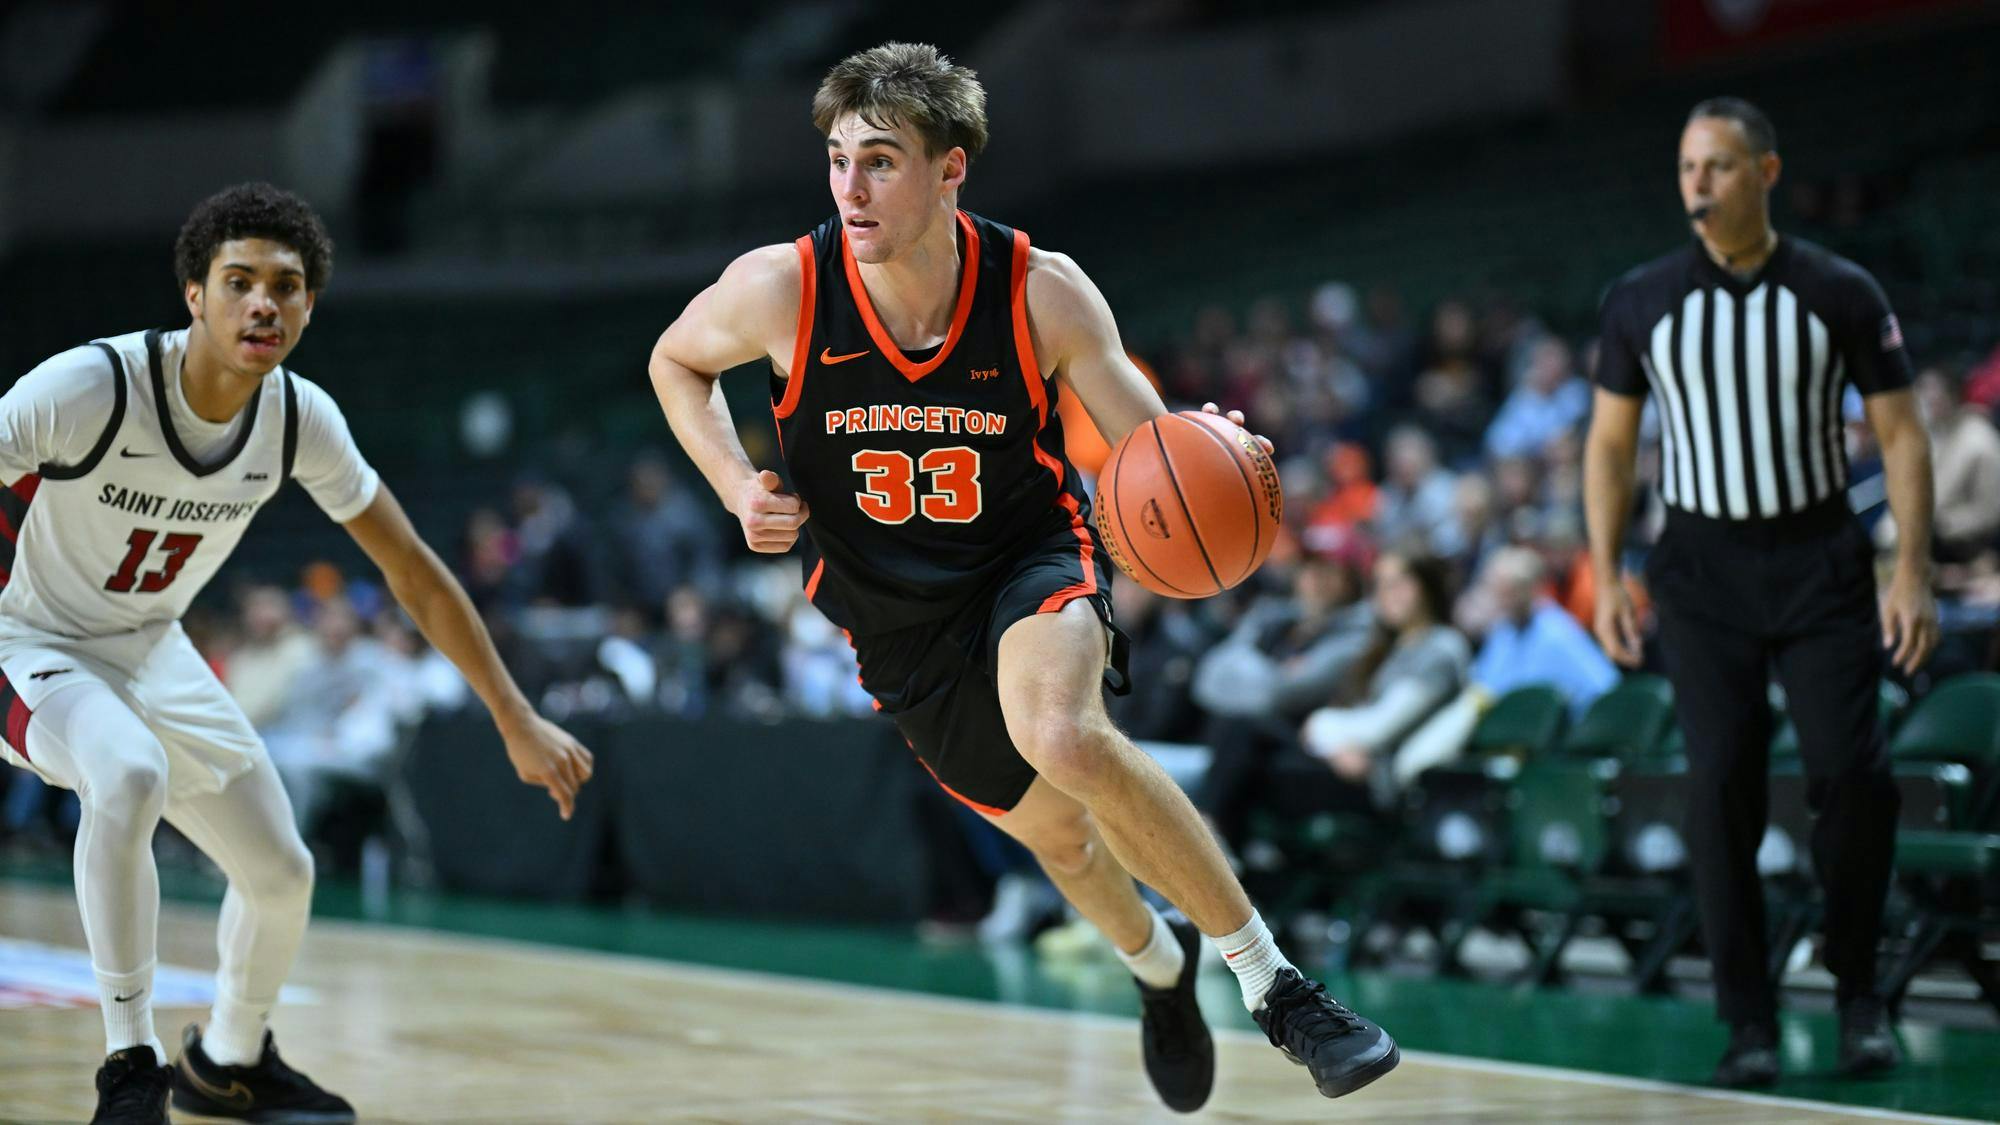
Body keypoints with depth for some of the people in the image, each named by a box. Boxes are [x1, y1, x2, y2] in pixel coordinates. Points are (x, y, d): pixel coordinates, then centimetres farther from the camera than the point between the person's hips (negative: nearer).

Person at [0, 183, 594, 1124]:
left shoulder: (300, 420, -13)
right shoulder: (90, 386, -31)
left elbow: (411, 570, -2)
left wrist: (517, 721, -1)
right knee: (130, 774, -36)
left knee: (282, 873, 9)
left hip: (150, 649, 6)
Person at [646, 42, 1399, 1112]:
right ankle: (1157, 964, 49)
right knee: (1057, 835, 13)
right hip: (896, 615, 3)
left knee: (1062, 736, -34)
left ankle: (1269, 978, -20)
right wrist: (738, 487, -14)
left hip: (1030, 557, -3)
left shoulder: (1043, 293, -22)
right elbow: (676, 361, 2)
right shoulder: (780, 289, -20)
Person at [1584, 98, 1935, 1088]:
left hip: (1820, 561, -1)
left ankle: (1856, 991, 11)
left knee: (1851, 773, -10)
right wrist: (1606, 578, 1)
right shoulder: (1642, 302, 1)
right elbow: (1609, 446, 9)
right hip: (1702, 567, 1)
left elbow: (1900, 435, 0)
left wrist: (1911, 575, -8)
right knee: (1720, 784, -7)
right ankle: (1749, 1025, 0)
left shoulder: (1840, 294, -3)